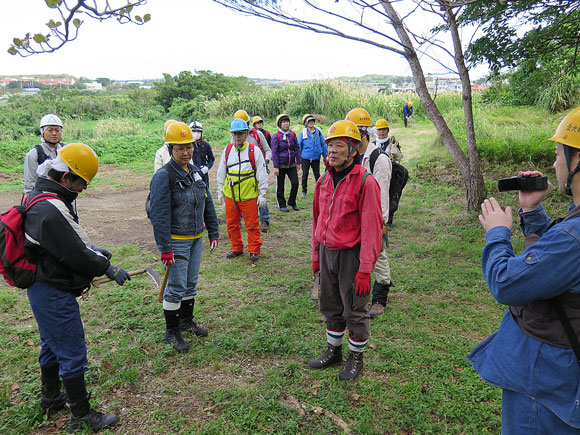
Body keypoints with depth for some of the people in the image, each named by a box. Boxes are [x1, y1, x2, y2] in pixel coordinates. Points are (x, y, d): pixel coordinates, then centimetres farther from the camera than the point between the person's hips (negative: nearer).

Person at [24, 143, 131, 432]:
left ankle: (51, 398, 45)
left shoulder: (40, 197, 6)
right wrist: (107, 268, -12)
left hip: (43, 288, 11)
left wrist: (93, 251, 8)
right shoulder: (49, 211, -29)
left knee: (51, 345, 25)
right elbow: (74, 255, -24)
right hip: (54, 293, -11)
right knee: (72, 354, 2)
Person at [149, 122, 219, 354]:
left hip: (196, 239, 7)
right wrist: (165, 248, -21)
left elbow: (207, 203, 14)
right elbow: (159, 215, -19)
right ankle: (171, 332, 16)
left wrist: (213, 232, 12)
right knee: (176, 287, 0)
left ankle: (186, 321, 36)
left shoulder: (196, 171, 8)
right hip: (177, 240, -7)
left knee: (191, 283, 18)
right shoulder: (163, 176, -15)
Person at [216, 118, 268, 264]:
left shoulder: (254, 150, -4)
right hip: (230, 196, 4)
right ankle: (236, 248, 29)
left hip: (249, 196, -4)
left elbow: (262, 174, -2)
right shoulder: (227, 150, 7)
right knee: (232, 224, 12)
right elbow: (221, 173, 16)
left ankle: (254, 251, 18)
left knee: (252, 225, 3)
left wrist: (262, 194, -4)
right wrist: (220, 192, 15)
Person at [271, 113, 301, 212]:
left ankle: (292, 202, 20)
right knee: (280, 186, 7)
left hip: (292, 164, 3)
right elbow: (274, 152, -9)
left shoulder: (292, 134, 4)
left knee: (295, 183, -1)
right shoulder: (276, 136, -8)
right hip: (281, 165, -3)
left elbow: (297, 148, 9)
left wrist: (298, 162, 5)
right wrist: (275, 167, -12)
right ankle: (282, 205, 22)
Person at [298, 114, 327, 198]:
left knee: (317, 174, 8)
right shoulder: (303, 133, -3)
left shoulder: (318, 131, 1)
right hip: (305, 157, -1)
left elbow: (323, 143, 7)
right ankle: (304, 191, 19)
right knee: (305, 174, 5)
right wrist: (299, 157, 6)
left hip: (316, 157, 1)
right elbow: (299, 146, 5)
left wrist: (325, 155, 7)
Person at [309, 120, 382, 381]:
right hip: (327, 253, 6)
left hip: (351, 256, -6)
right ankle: (333, 351, 39)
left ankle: (356, 357, 31)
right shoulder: (324, 180, 6)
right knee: (331, 307, 19)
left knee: (355, 311, 10)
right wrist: (316, 255, 14)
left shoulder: (365, 182, -15)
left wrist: (364, 270, -19)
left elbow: (371, 229, -17)